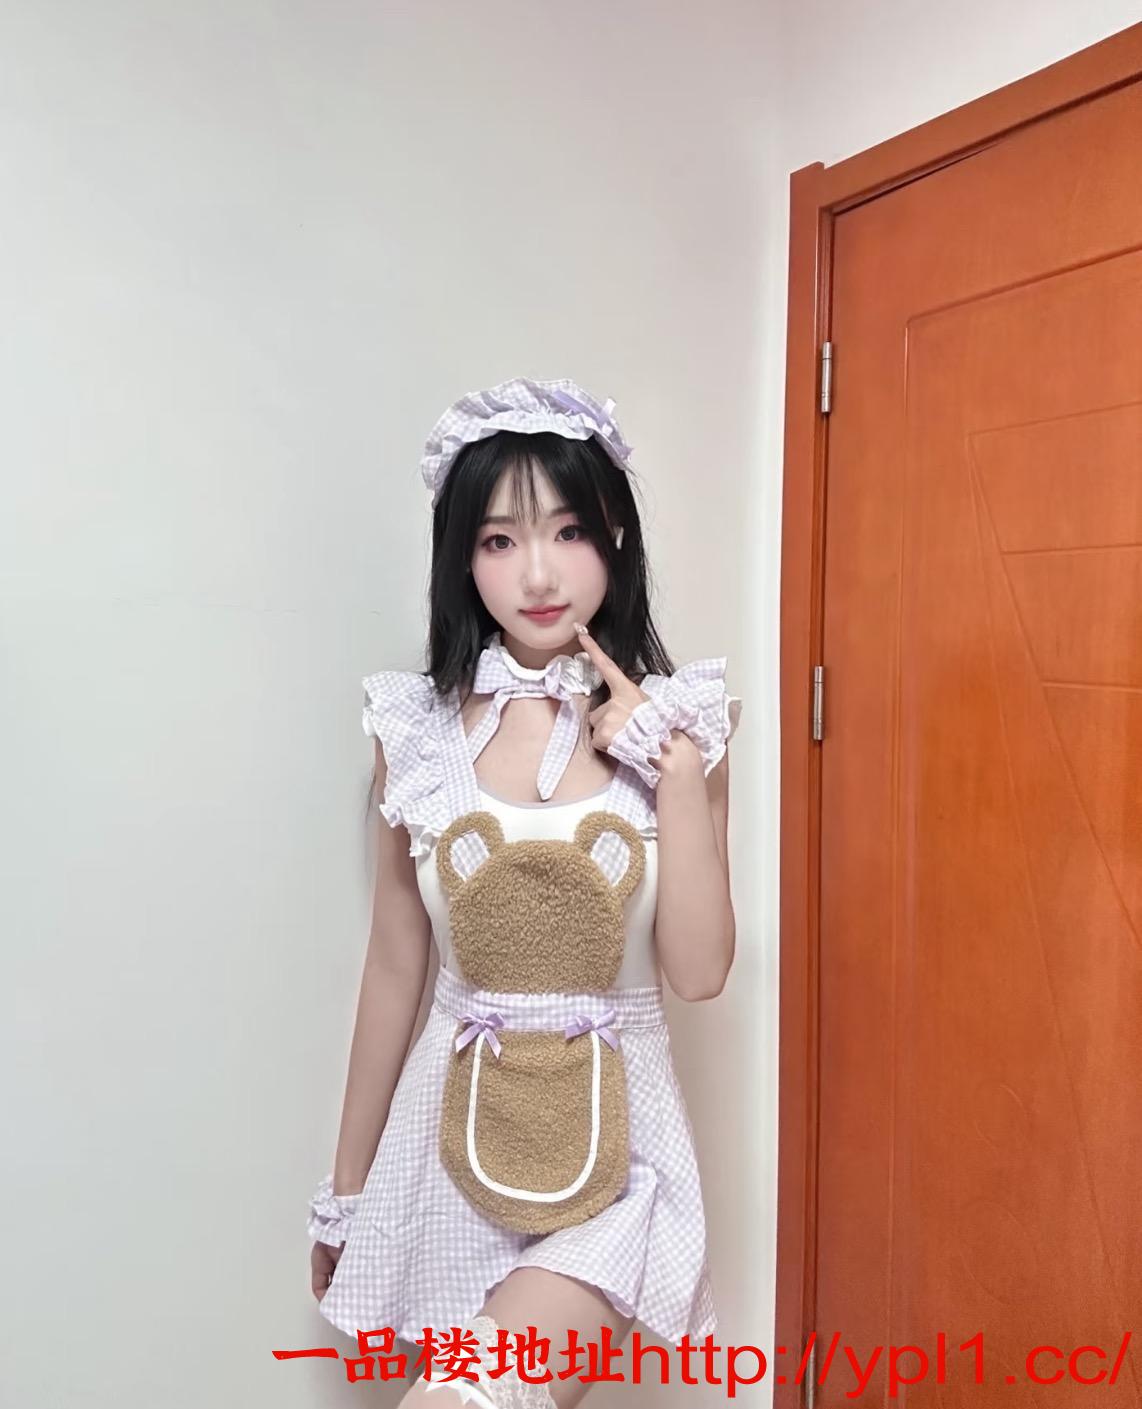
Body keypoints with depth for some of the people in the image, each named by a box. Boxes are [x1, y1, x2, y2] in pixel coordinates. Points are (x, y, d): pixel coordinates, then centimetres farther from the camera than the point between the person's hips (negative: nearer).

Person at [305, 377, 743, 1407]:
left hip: (614, 1134, -1)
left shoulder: (675, 721, -8)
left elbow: (698, 972, -9)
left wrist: (678, 771, -20)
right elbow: (395, 968, 2)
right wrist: (347, 1187, 10)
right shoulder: (417, 727, -6)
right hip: (459, 1129, 2)